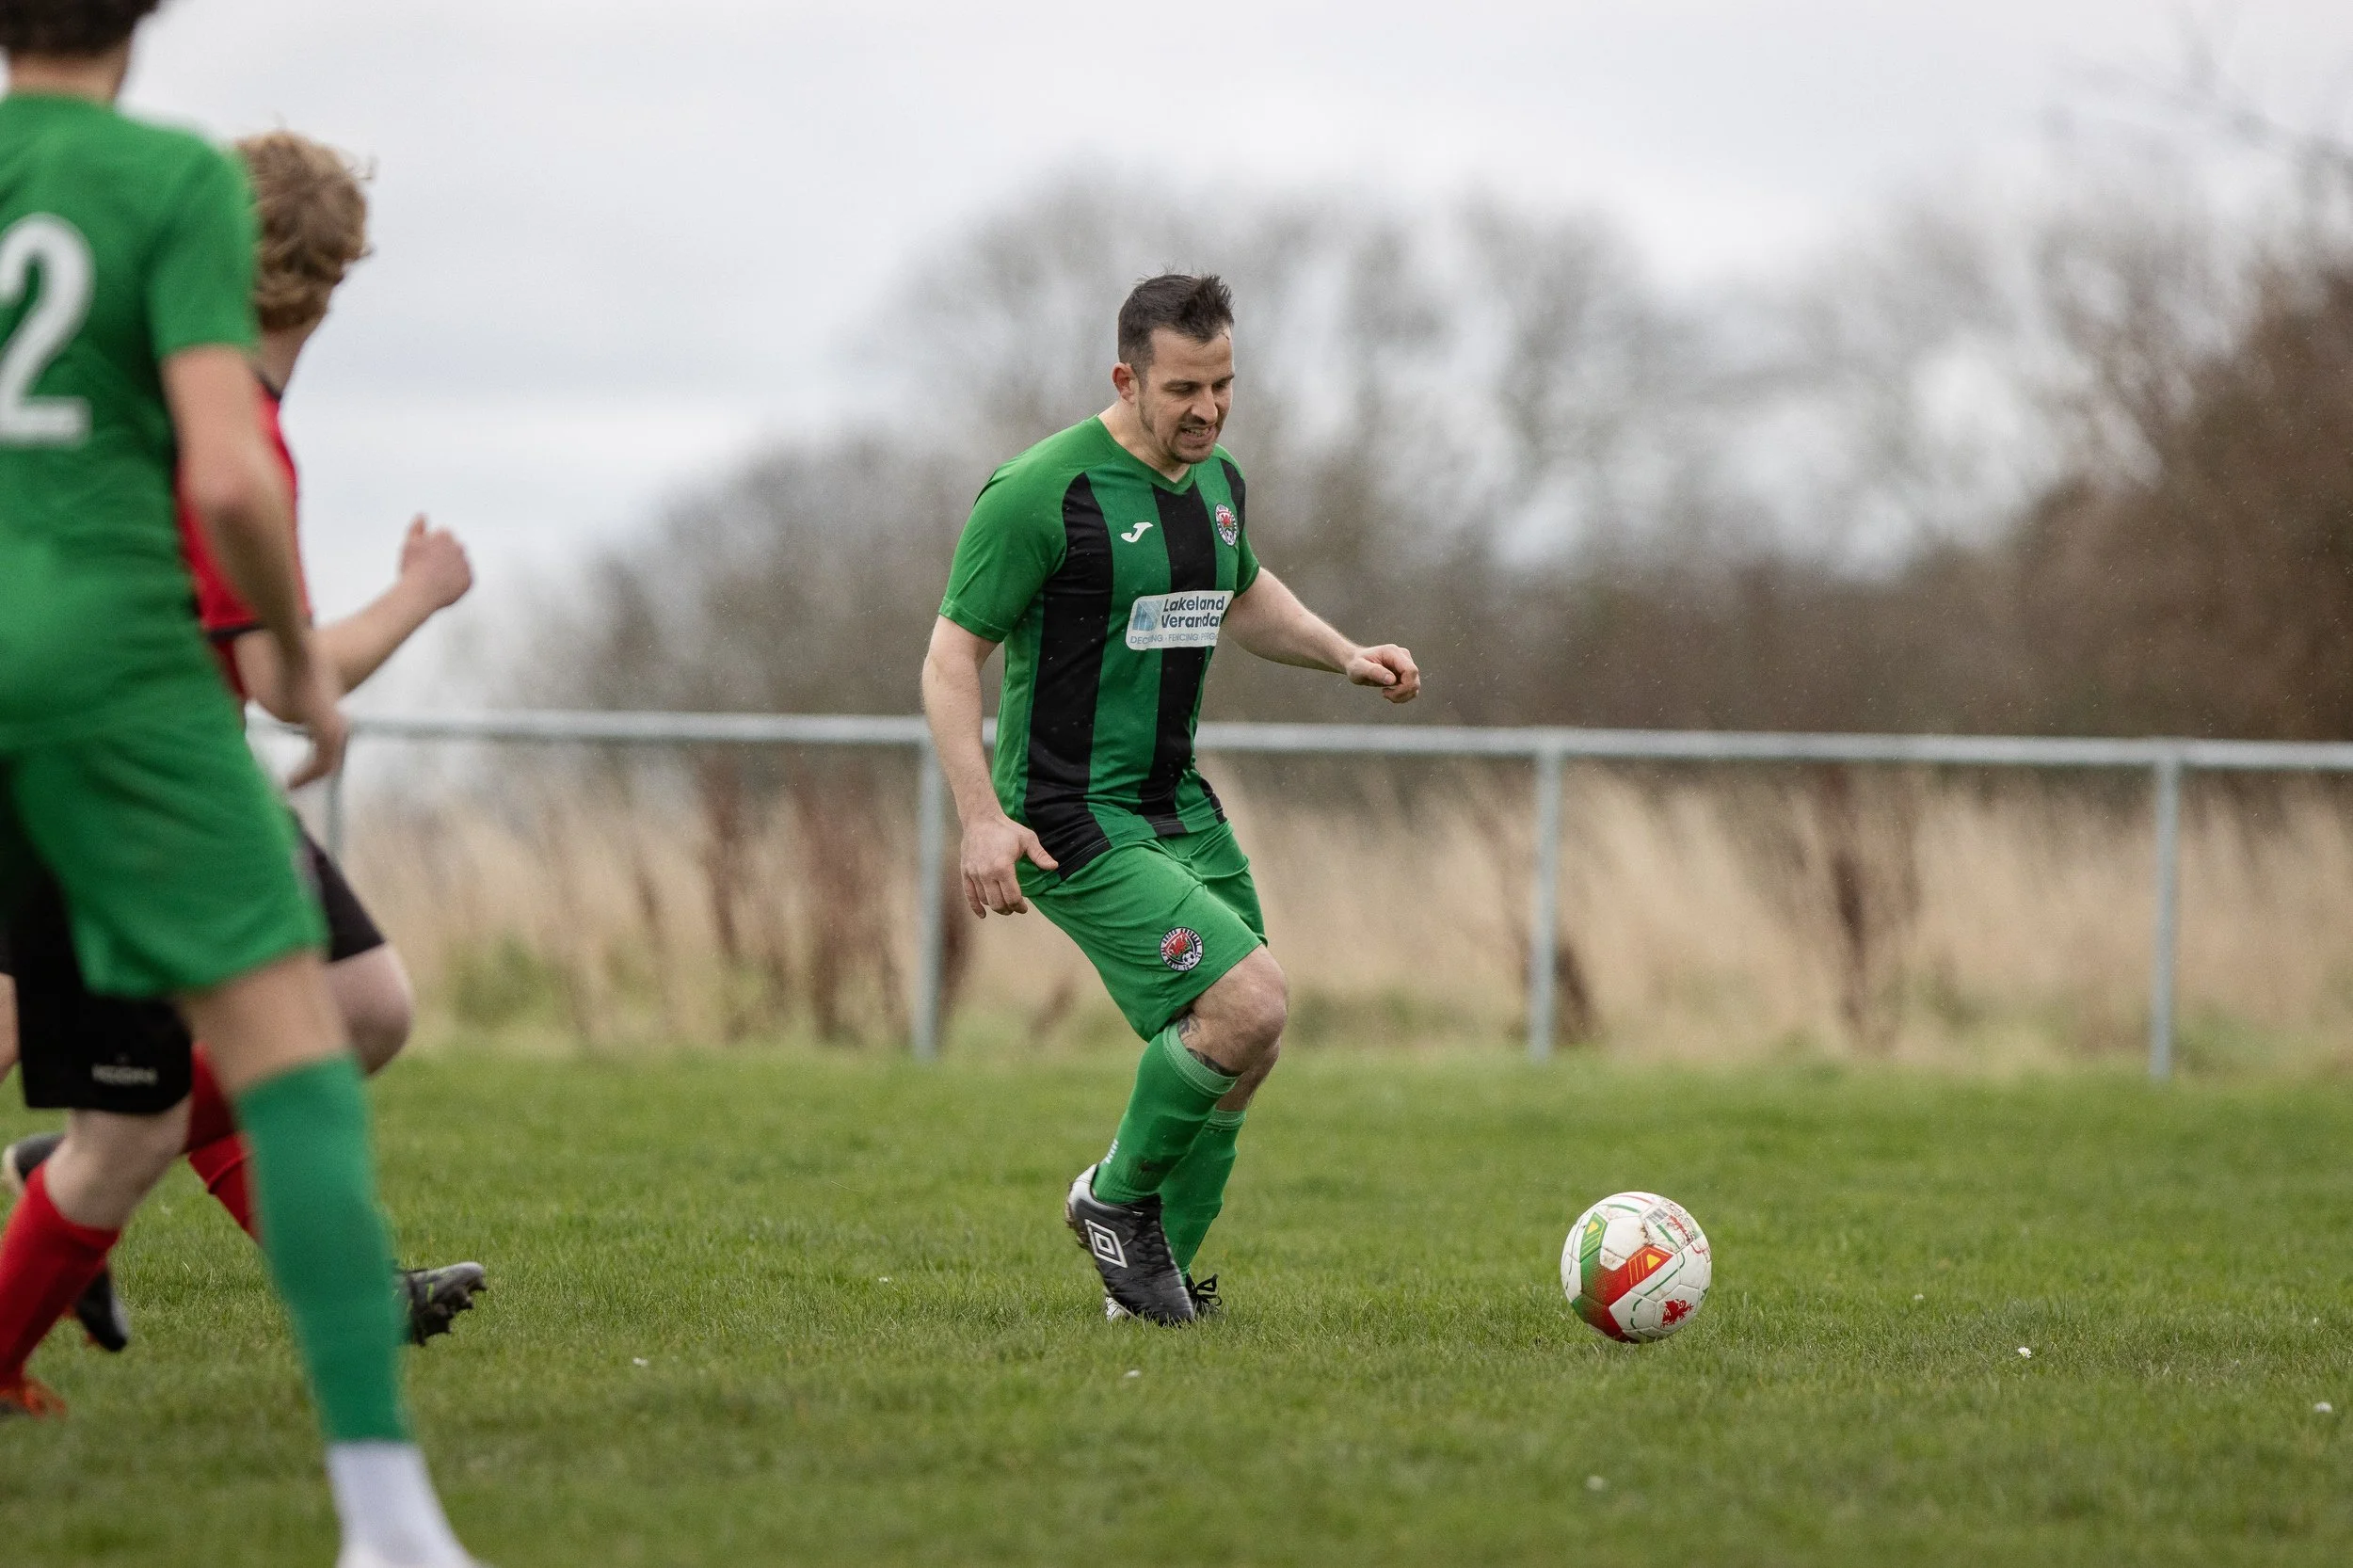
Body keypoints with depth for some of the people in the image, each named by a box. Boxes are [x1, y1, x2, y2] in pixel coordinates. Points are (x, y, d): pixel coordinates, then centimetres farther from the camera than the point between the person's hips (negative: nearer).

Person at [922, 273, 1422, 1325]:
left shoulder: (1216, 479, 9)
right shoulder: (1041, 492, -16)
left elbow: (1245, 599, 30)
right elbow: (951, 658, -13)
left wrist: (1345, 656, 12)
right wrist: (982, 818, -22)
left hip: (1177, 805, 9)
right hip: (1070, 825, -8)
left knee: (1242, 1045, 7)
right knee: (1248, 1004, -21)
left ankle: (1148, 1279, 22)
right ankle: (1117, 1199, 2)